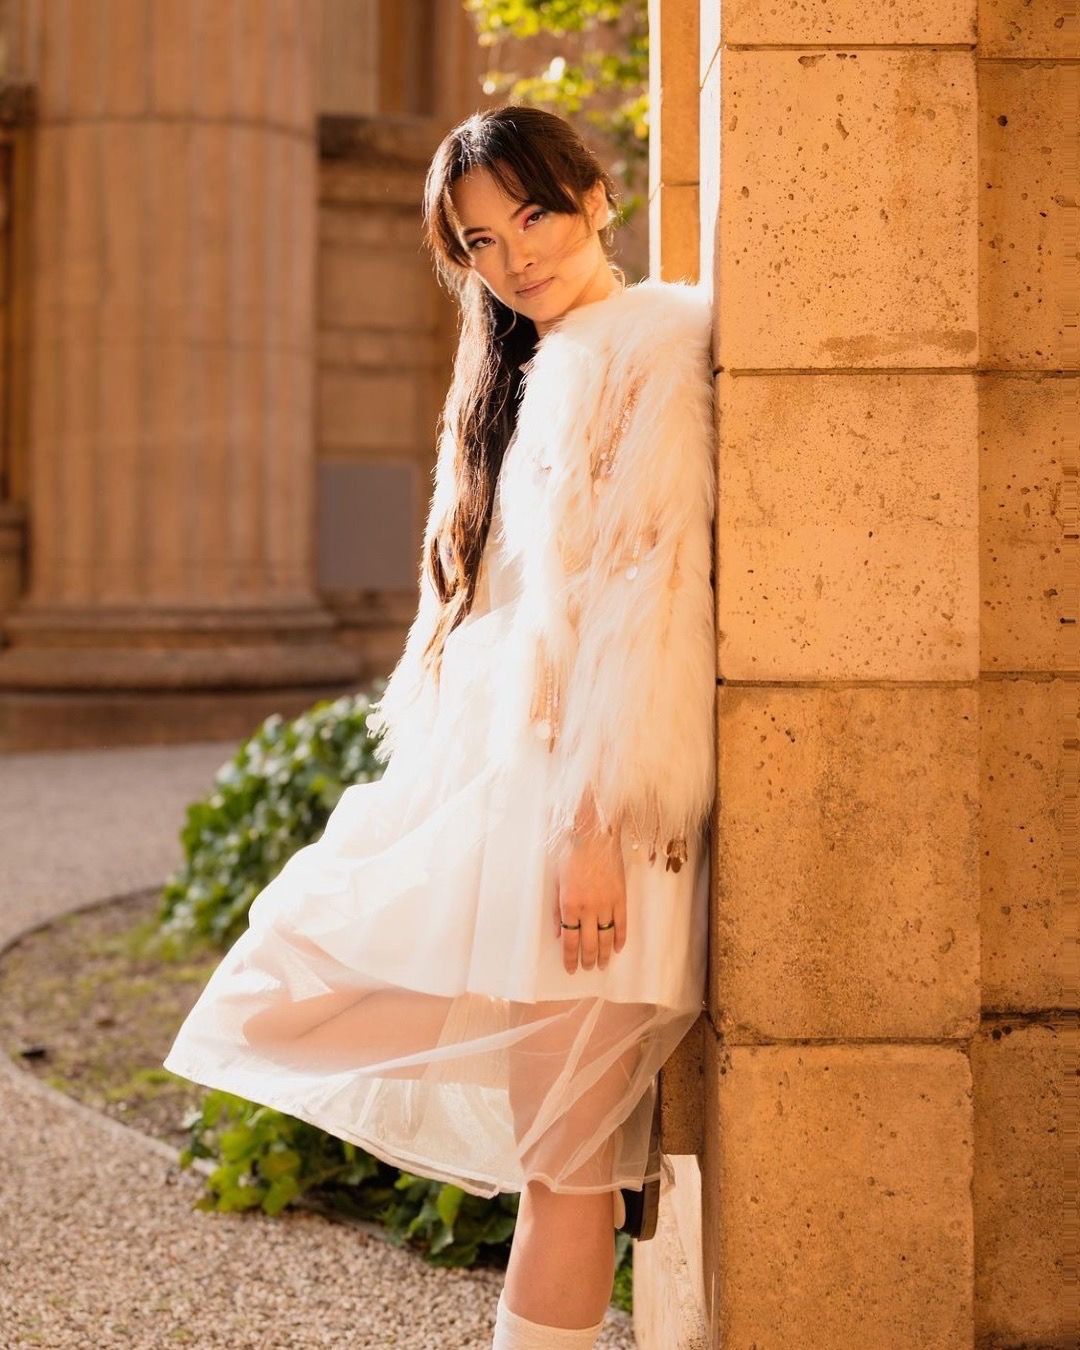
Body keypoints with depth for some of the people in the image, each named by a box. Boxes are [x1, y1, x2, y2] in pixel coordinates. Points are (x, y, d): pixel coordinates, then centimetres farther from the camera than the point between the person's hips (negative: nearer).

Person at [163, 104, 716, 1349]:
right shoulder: (520, 379, 20)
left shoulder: (656, 345, -7)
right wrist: (424, 793, 18)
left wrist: (598, 825, -22)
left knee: (564, 1153, -5)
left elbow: (652, 594, -16)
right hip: (492, 780, 9)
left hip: (581, 797, -9)